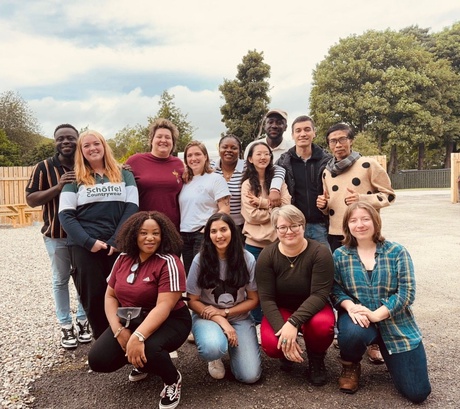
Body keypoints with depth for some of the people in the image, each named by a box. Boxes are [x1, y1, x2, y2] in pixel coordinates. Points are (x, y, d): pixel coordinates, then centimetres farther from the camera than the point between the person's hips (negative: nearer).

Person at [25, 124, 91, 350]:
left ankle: (83, 320, 29)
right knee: (61, 280, 10)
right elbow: (31, 199, -9)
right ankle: (66, 325, 23)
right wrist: (58, 187, -23)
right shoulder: (44, 167, -6)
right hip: (57, 234, -2)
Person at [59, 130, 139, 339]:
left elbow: (131, 208, 0)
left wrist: (116, 241, -11)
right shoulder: (75, 179, 7)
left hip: (118, 245, 0)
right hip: (84, 246, 0)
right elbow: (65, 215, -1)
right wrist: (89, 242, -13)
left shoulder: (124, 175, 9)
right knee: (93, 295, 2)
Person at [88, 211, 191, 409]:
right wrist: (119, 330, -11)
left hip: (169, 321, -6)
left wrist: (138, 337, -38)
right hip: (129, 321, 6)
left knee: (148, 349, -36)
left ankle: (173, 380, -1)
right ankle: (142, 363, 20)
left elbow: (164, 306, -26)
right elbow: (110, 296, 4)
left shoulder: (169, 262, -17)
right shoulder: (123, 259, 1)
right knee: (98, 360, -10)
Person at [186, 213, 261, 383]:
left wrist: (224, 312, -13)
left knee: (250, 376, -13)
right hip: (207, 316, -1)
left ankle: (230, 345, 19)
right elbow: (192, 301, -7)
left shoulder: (247, 259, -9)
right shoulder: (200, 260, -13)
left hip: (239, 318, 1)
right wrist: (220, 321, -17)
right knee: (213, 348, -35)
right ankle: (215, 356, 4)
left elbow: (253, 299, -2)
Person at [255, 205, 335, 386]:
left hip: (312, 308, 0)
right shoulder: (267, 256, -13)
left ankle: (316, 359, 1)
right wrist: (282, 329, -30)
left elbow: (319, 294, -24)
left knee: (322, 325, -35)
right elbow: (266, 298, -16)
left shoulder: (320, 252, -17)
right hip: (280, 309, 1)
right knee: (272, 345, -27)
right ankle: (287, 352, 12)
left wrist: (293, 323, -36)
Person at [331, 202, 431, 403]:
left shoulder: (397, 252, -5)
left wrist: (376, 314, -22)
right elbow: (335, 289, -4)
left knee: (417, 393, -3)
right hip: (358, 319, 0)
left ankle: (385, 351, 29)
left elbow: (407, 291, -11)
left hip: (396, 323, 1)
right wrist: (350, 307, -25)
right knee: (353, 333, -39)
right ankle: (350, 367, -1)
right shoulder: (340, 255, 0)